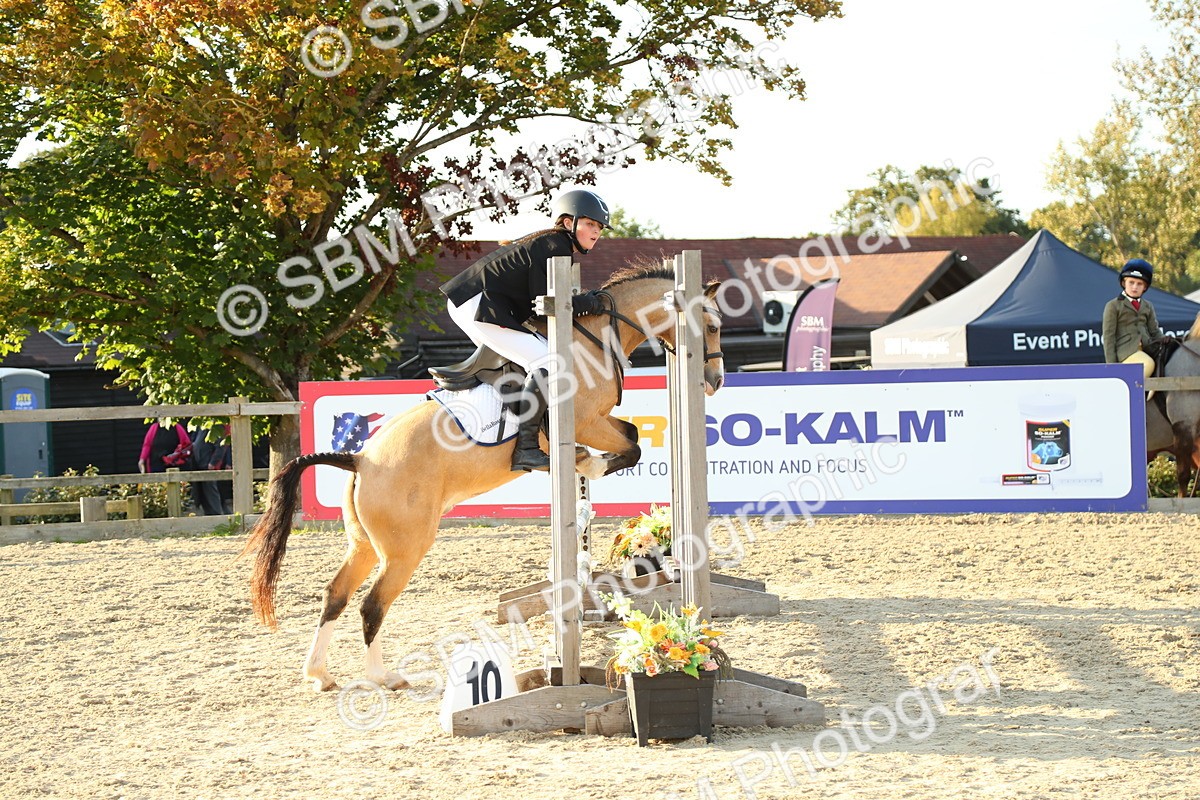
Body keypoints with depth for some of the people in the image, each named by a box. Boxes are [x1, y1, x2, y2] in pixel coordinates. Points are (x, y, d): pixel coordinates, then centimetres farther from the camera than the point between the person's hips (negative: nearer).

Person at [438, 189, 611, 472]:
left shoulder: (547, 242, 20)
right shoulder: (554, 246, -11)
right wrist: (592, 302, -6)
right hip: (480, 306, -11)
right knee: (545, 361, -19)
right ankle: (525, 449, -24)